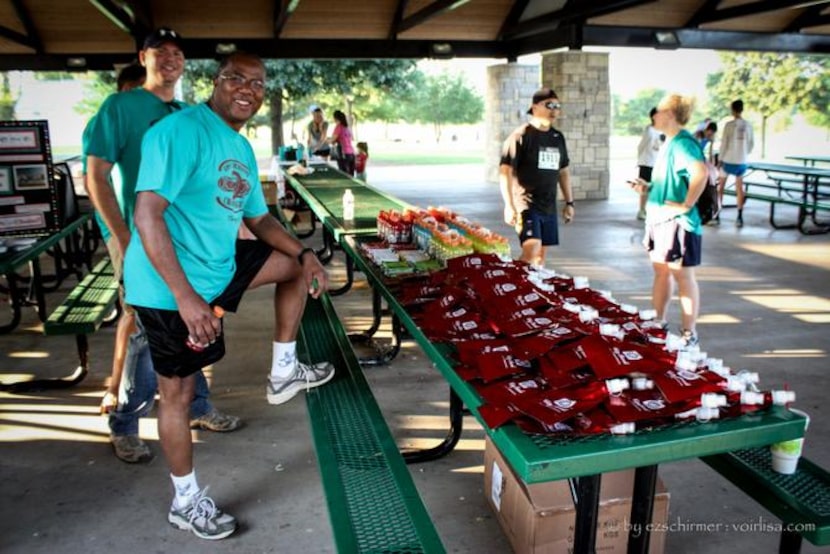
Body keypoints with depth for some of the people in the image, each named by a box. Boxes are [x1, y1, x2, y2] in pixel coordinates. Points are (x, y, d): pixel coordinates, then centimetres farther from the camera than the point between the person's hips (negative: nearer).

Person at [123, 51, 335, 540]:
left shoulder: (242, 149, 9)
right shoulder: (182, 130, -19)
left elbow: (259, 218, 19)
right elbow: (148, 214, -27)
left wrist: (305, 254, 4)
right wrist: (186, 298, -33)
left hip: (218, 266, 9)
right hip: (173, 287, -8)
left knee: (295, 265, 15)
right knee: (178, 390, 4)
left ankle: (284, 372, 23)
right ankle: (187, 502, 24)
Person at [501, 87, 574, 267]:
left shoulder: (558, 137, 13)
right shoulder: (520, 136, -8)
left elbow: (563, 171, 21)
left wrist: (569, 202, 19)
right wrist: (509, 205, -18)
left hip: (549, 206, 7)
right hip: (525, 204, -6)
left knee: (541, 255, 10)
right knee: (532, 249, -20)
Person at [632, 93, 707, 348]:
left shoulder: (683, 142, -17)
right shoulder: (669, 142, 13)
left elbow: (700, 171, -34)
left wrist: (686, 204, -29)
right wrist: (648, 187, 9)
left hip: (678, 222, -10)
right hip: (659, 219, 10)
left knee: (683, 277, 1)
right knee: (661, 272, 16)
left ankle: (689, 335, 12)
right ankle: (657, 325, 29)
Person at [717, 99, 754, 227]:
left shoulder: (729, 125, -11)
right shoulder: (748, 125, 2)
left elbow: (724, 143, -10)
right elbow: (751, 143, 9)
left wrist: (720, 159, -1)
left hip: (728, 160, -4)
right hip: (742, 161, 4)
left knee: (720, 186, 9)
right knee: (739, 188, 9)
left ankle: (717, 216, 8)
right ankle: (740, 217, 6)